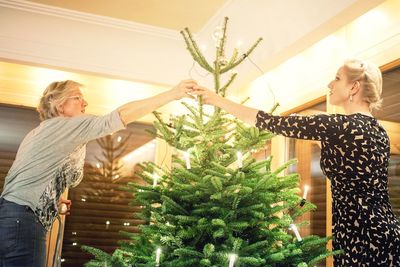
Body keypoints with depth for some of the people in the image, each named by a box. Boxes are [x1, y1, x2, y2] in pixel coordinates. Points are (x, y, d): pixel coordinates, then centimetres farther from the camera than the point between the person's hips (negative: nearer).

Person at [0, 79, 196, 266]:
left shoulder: (45, 131, 21)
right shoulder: (62, 125, -7)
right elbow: (122, 116, -16)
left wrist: (54, 202, 13)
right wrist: (172, 94, -15)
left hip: (17, 220, 10)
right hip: (21, 223, -10)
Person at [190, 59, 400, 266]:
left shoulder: (339, 126, -16)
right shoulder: (377, 129, 10)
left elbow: (273, 123, -13)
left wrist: (218, 100, -6)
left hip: (360, 234, -8)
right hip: (382, 230, 8)